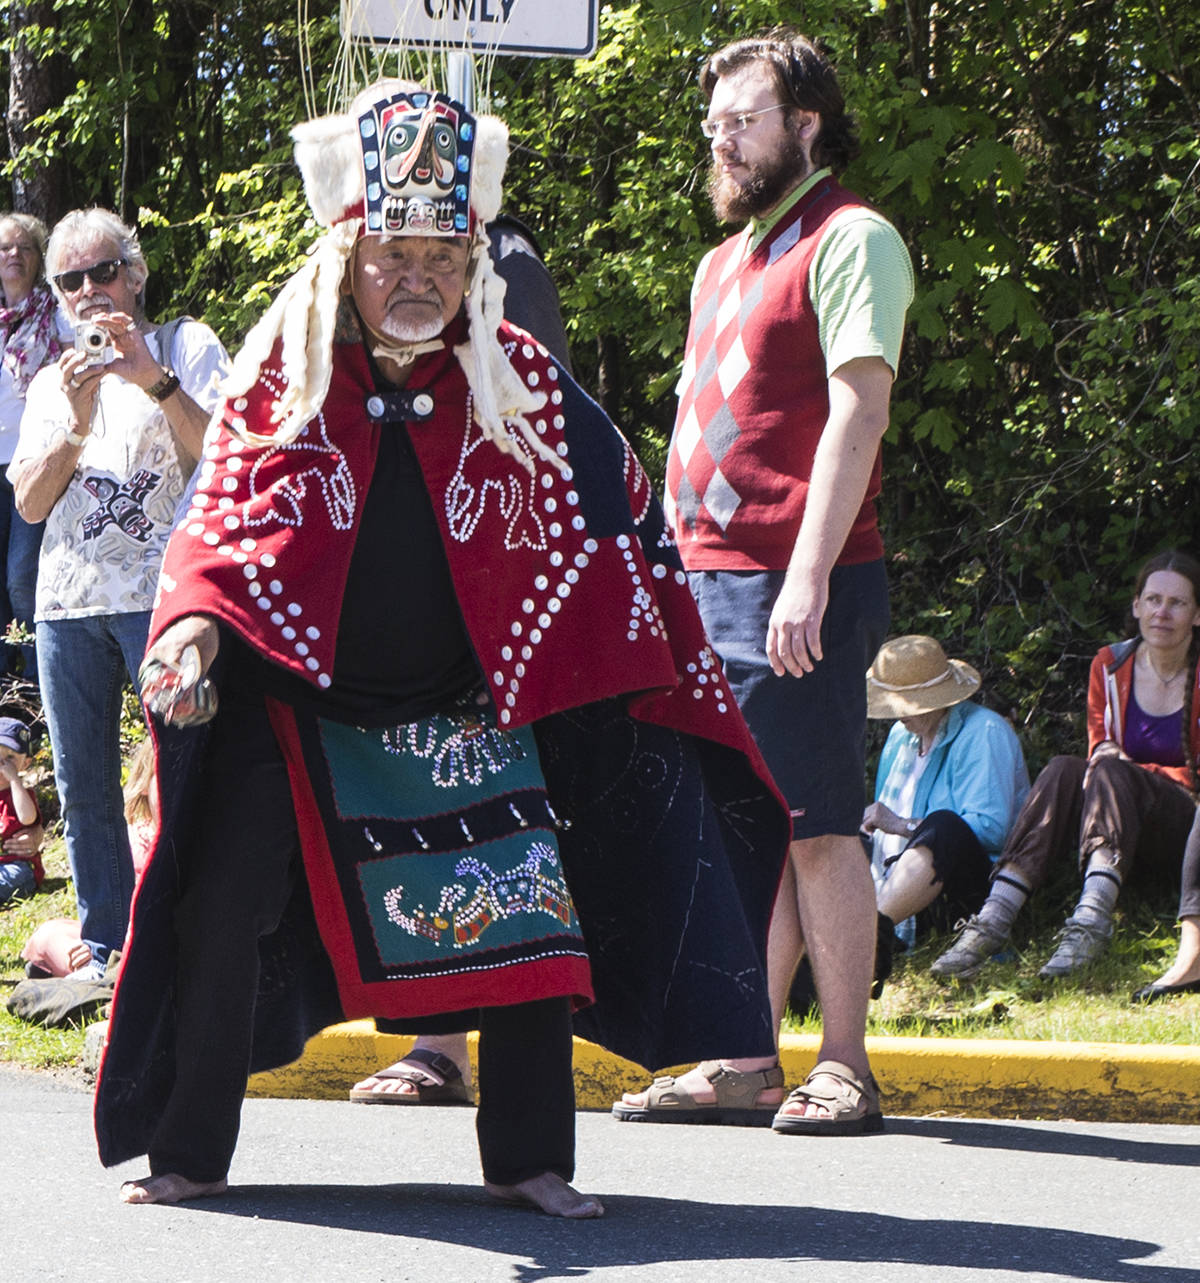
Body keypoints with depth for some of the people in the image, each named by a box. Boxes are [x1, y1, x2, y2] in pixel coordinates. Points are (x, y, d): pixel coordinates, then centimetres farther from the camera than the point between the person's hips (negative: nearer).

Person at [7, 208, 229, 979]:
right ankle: (107, 951, 15)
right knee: (84, 792, 7)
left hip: (162, 591, -5)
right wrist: (77, 425, -8)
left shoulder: (187, 347, 6)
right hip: (68, 601, 5)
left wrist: (155, 378, -19)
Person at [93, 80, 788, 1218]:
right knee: (224, 908, -7)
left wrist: (670, 668, 7)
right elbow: (223, 517, -8)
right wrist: (194, 621, -28)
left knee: (526, 907, -5)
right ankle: (189, 1153, 7)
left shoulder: (518, 379, 1)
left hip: (472, 710, 1)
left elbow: (609, 521, 8)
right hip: (301, 700, -1)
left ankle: (528, 1160, 8)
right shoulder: (279, 373, -4)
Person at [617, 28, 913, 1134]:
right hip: (707, 581, 8)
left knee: (816, 828, -6)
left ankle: (845, 1070, -1)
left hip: (798, 587, -8)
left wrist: (809, 575, -22)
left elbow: (858, 411, -14)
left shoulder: (850, 238, -4)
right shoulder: (723, 263, 22)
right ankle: (746, 1065, 12)